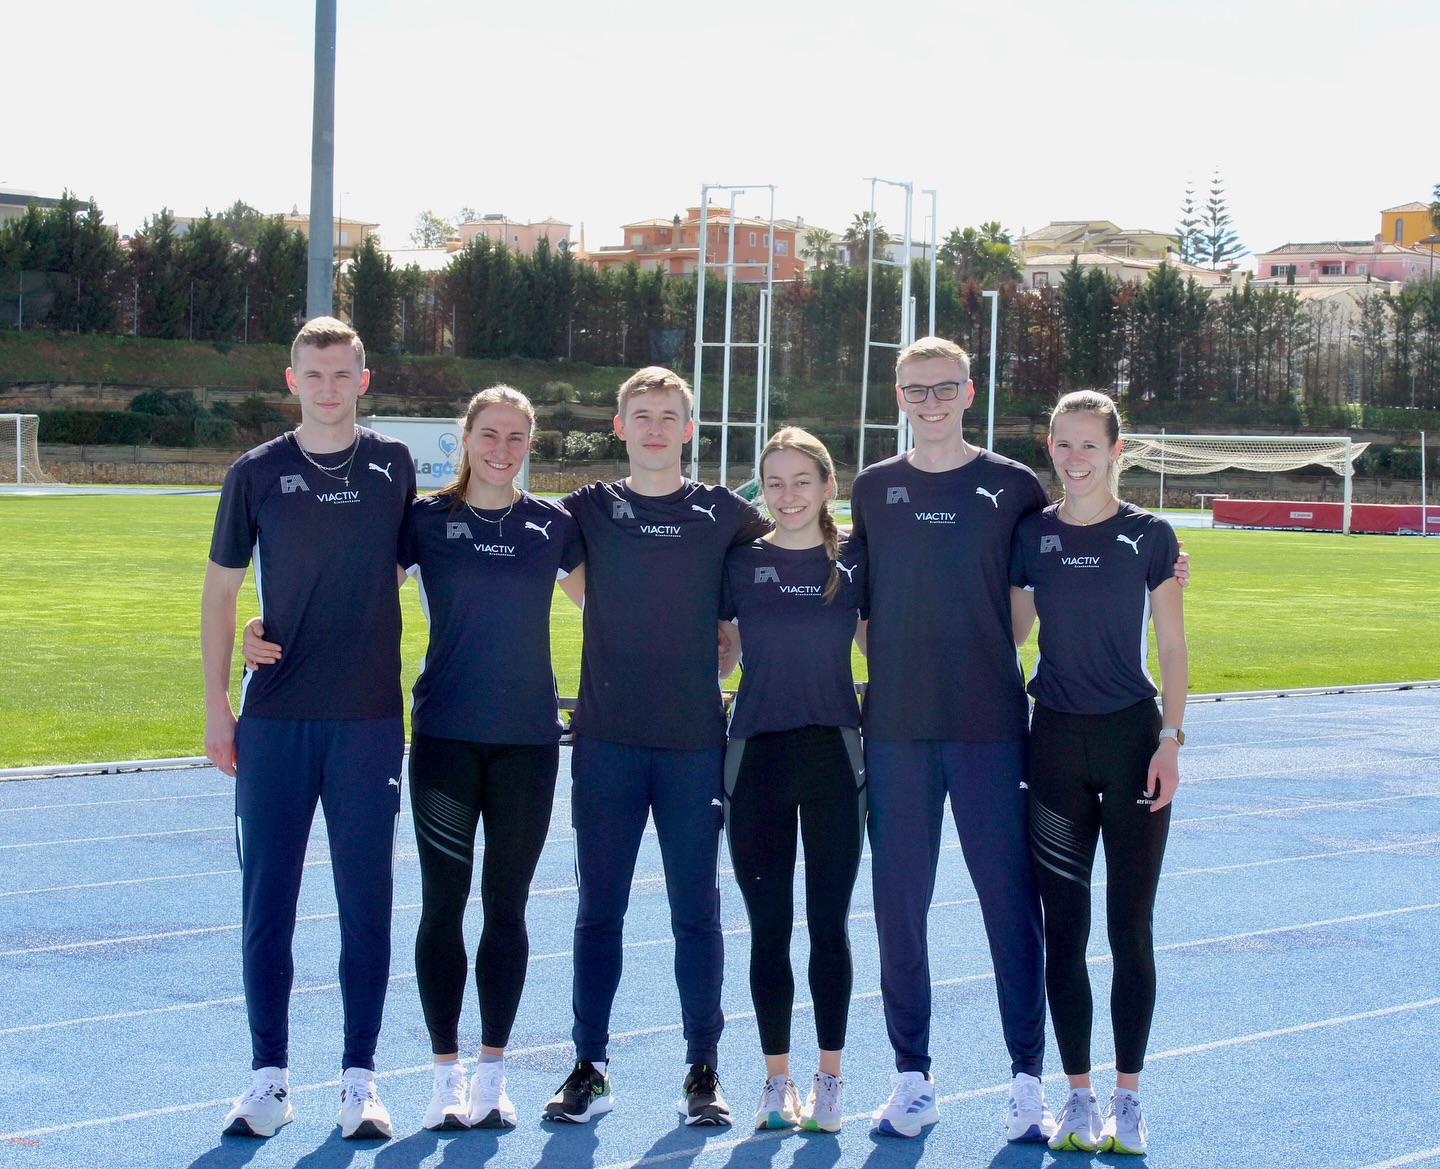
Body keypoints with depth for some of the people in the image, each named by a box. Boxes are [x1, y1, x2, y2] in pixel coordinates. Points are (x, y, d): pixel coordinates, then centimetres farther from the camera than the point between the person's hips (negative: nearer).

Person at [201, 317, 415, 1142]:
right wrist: (216, 704, 3)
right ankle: (271, 1076, 12)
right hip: (274, 720, 0)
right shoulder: (257, 474, 2)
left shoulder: (393, 468, 4)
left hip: (370, 719, 0)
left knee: (367, 901, 2)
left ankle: (360, 1076, 11)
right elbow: (221, 589, 7)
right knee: (267, 897, 2)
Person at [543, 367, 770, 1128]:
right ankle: (590, 1068, 13)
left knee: (695, 911, 4)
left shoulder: (723, 513, 4)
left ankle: (703, 1070, 13)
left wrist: (727, 636, 7)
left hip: (694, 741, 0)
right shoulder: (590, 509, 5)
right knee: (598, 908, 5)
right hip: (607, 736, 1)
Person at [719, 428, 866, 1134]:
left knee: (829, 924, 3)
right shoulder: (739, 563, 2)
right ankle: (776, 1077, 14)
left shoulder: (855, 563, 2)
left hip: (834, 757, 0)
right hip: (757, 757, 0)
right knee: (768, 928, 4)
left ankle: (828, 1077, 12)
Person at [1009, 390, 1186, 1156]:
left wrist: (1170, 740, -8)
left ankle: (1127, 1099, 11)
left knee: (1130, 927, 2)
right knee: (1064, 929, 4)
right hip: (1055, 744, 2)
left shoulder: (1150, 537, -2)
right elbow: (1008, 634, 9)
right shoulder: (1030, 535, 3)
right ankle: (1079, 1096, 13)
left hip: (1131, 740, -2)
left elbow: (1172, 649, 0)